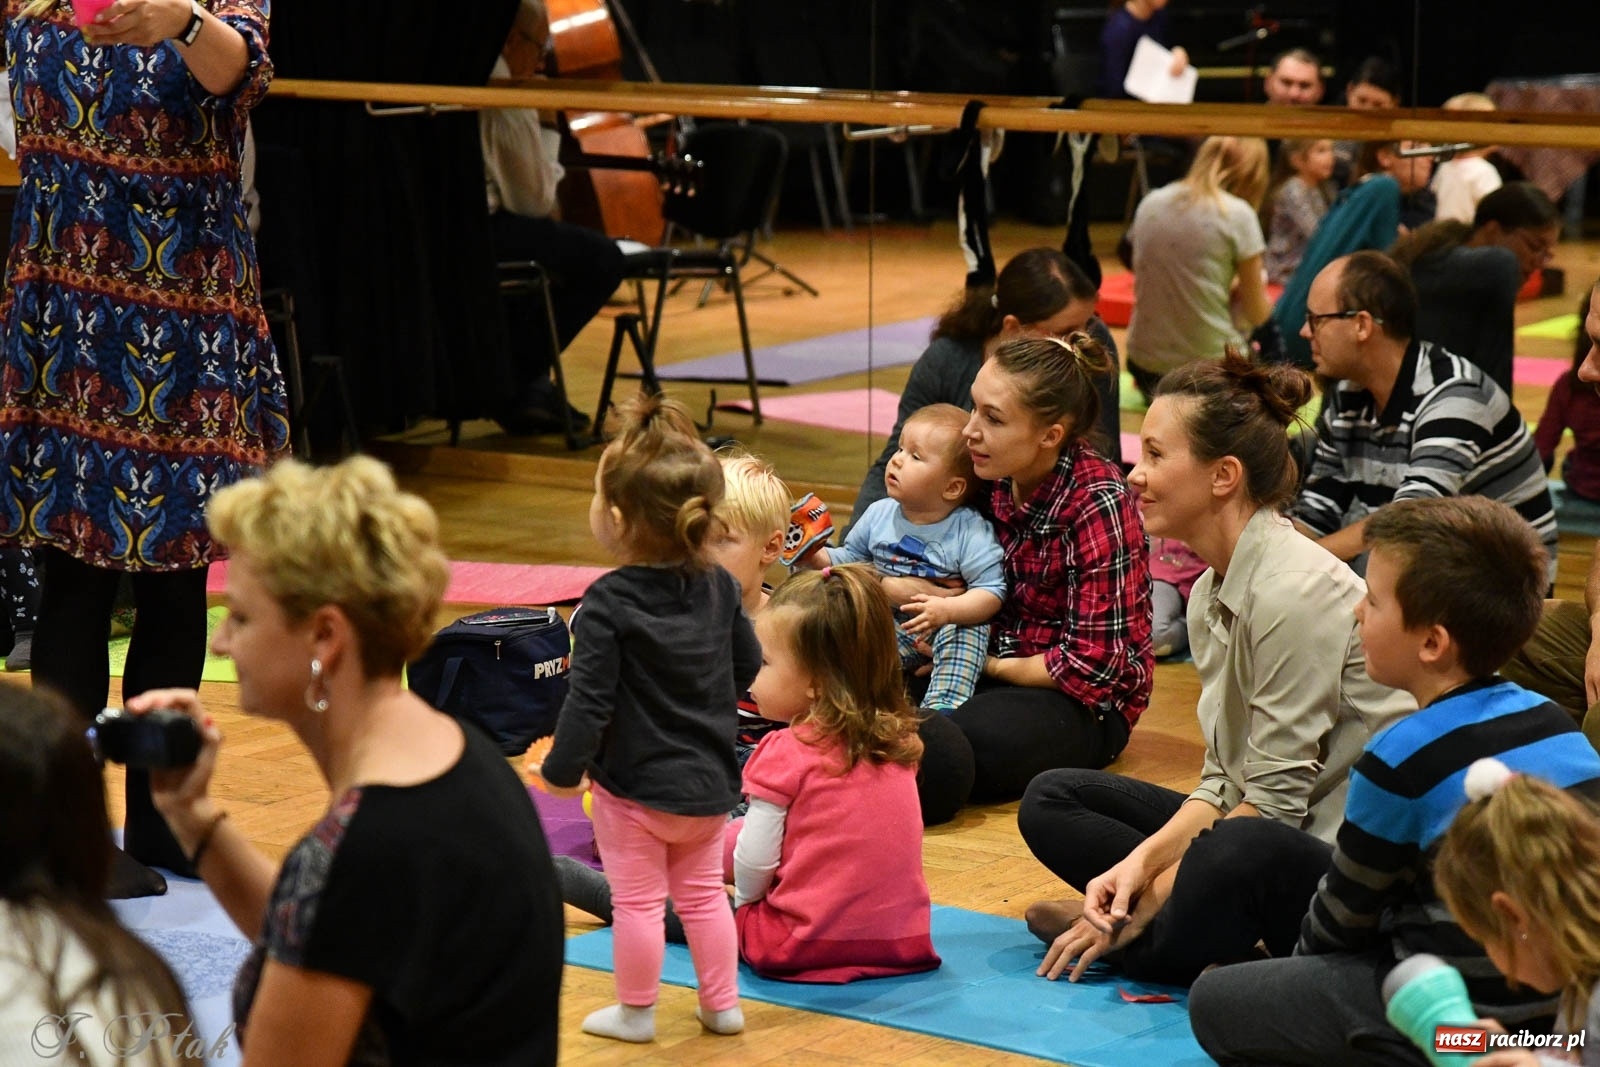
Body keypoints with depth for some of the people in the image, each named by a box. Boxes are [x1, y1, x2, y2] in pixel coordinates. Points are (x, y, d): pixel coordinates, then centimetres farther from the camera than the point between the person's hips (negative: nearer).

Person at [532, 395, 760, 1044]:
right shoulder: (719, 588, -3)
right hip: (708, 781, 6)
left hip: (634, 785, -6)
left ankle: (635, 1011, 18)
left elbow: (590, 700, -21)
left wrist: (562, 770, -10)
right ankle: (722, 1003, 25)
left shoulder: (607, 606, -21)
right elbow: (747, 667, 9)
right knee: (703, 894, 18)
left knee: (638, 900, 7)